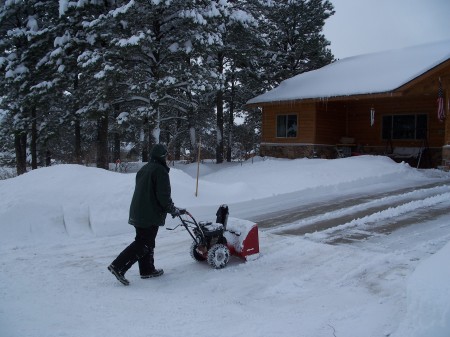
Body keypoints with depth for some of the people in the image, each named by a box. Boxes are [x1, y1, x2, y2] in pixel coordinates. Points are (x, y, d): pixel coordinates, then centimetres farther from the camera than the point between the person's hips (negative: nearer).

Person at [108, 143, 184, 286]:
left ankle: (147, 270, 24)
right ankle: (118, 266, -9)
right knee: (143, 244, -5)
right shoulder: (160, 170, -13)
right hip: (151, 215, -9)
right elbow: (164, 195, -18)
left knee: (145, 242, 16)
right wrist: (174, 210, -4)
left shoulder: (143, 169, 15)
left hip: (137, 212, 9)